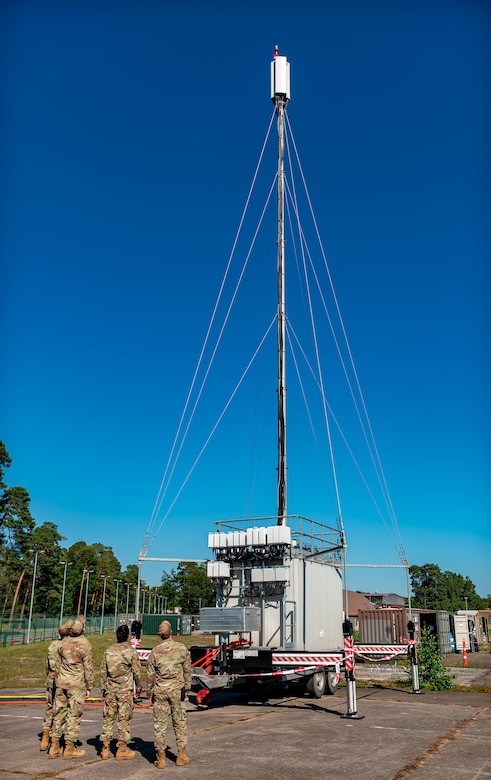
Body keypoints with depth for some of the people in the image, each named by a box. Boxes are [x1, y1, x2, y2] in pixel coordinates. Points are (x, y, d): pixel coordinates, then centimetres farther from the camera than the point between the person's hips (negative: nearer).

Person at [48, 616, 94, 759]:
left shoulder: (63, 642, 1)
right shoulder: (85, 644, -12)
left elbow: (59, 662, 11)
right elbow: (88, 668, -8)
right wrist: (89, 687, 0)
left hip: (61, 682, 5)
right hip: (77, 684, -5)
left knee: (59, 713, 12)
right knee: (74, 715, 3)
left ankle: (54, 747, 17)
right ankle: (69, 748, 7)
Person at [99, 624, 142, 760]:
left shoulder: (108, 651, 2)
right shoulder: (131, 652, -8)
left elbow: (103, 671, 8)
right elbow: (137, 672, -4)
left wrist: (103, 687, 18)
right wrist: (139, 686, 9)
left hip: (110, 689, 3)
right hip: (125, 690, -3)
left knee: (108, 718, 10)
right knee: (124, 719, 3)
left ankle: (105, 749, 14)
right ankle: (122, 750, 8)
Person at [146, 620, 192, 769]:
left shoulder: (155, 651, -5)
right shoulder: (181, 648, -5)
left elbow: (150, 674, 0)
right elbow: (187, 670, 2)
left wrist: (150, 692, 12)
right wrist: (187, 686, 14)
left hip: (160, 691, 0)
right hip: (177, 689, 0)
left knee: (159, 724, 7)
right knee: (179, 722, 11)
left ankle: (161, 758, 10)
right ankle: (181, 755, 15)